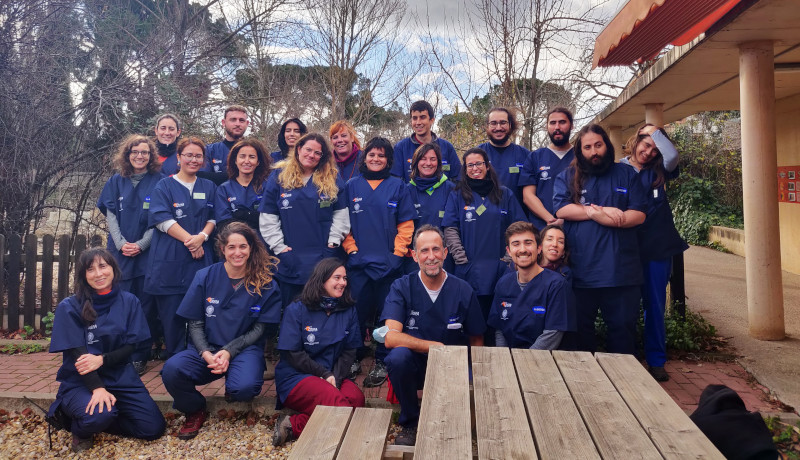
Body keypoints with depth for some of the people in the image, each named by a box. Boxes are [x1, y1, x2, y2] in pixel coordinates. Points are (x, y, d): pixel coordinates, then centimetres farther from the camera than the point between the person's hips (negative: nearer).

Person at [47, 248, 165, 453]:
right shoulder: (69, 307, -9)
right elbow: (77, 355, -14)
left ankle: (97, 418, 14)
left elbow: (130, 347, -2)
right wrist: (97, 388, -27)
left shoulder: (129, 301, -1)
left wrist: (102, 359, -22)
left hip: (121, 376, 3)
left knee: (154, 428, -8)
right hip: (80, 381, -3)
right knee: (99, 415, -34)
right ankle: (81, 427, 3)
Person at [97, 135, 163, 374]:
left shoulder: (158, 182, 3)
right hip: (120, 253, 2)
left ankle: (140, 357, 9)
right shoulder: (116, 181, 11)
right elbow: (110, 215, 6)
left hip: (147, 253, -2)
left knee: (145, 305, 0)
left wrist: (141, 245, -12)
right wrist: (121, 243, -8)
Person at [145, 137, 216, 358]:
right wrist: (189, 239, -15)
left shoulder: (209, 188, 15)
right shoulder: (164, 187, 6)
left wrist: (202, 236, -11)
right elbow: (162, 219, -6)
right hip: (170, 260, -2)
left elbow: (214, 217, 8)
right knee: (171, 311, 1)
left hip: (201, 259, 2)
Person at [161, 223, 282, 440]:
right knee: (171, 370, -28)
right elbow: (195, 323, 3)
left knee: (245, 387, -34)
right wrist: (206, 353, -15)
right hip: (206, 349, 2)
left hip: (244, 349, -2)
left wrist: (228, 352, -15)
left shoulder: (265, 284, -3)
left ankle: (231, 390, 9)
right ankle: (195, 410, 5)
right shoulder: (204, 277, 1)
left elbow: (258, 330, -1)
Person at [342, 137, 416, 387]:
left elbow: (406, 224, 3)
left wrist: (397, 253, -5)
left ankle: (381, 362, 15)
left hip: (388, 263, -1)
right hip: (359, 262, 1)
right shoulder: (352, 186, 9)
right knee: (358, 311, 4)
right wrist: (351, 248, -2)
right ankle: (355, 357, 20)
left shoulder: (398, 186, 6)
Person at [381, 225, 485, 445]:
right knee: (398, 356, -31)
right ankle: (410, 421, -4)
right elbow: (391, 337, -20)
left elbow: (477, 341, 3)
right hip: (415, 364, -1)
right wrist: (435, 347, -28)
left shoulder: (463, 291, -5)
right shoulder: (401, 287, -9)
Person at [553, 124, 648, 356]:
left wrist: (600, 214, -13)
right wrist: (597, 211, -11)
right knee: (581, 328, 11)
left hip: (621, 269, 1)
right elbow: (561, 209, -8)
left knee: (623, 327, 9)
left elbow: (638, 214, 0)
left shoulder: (626, 174, 10)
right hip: (581, 269, 0)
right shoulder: (567, 177, 9)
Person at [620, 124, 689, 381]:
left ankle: (656, 361, 16)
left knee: (655, 305, 7)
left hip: (658, 247, 2)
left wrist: (655, 131, -4)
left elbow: (673, 156, -13)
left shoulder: (658, 172, 8)